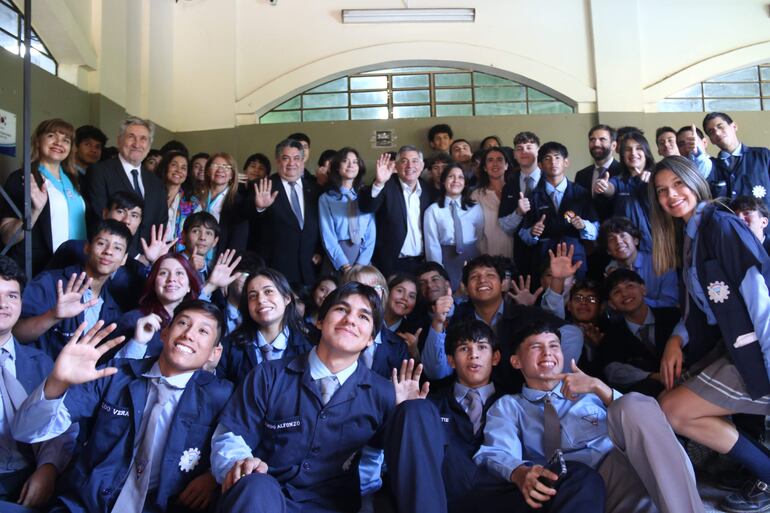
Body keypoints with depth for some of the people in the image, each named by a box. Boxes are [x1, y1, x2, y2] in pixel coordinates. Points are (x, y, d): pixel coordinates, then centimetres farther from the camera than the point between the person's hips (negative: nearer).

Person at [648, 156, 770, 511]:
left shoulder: (720, 224, -14)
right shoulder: (688, 236, 12)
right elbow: (702, 305, 14)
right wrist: (678, 339, -3)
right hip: (732, 346, 9)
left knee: (674, 412, -9)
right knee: (670, 402, 7)